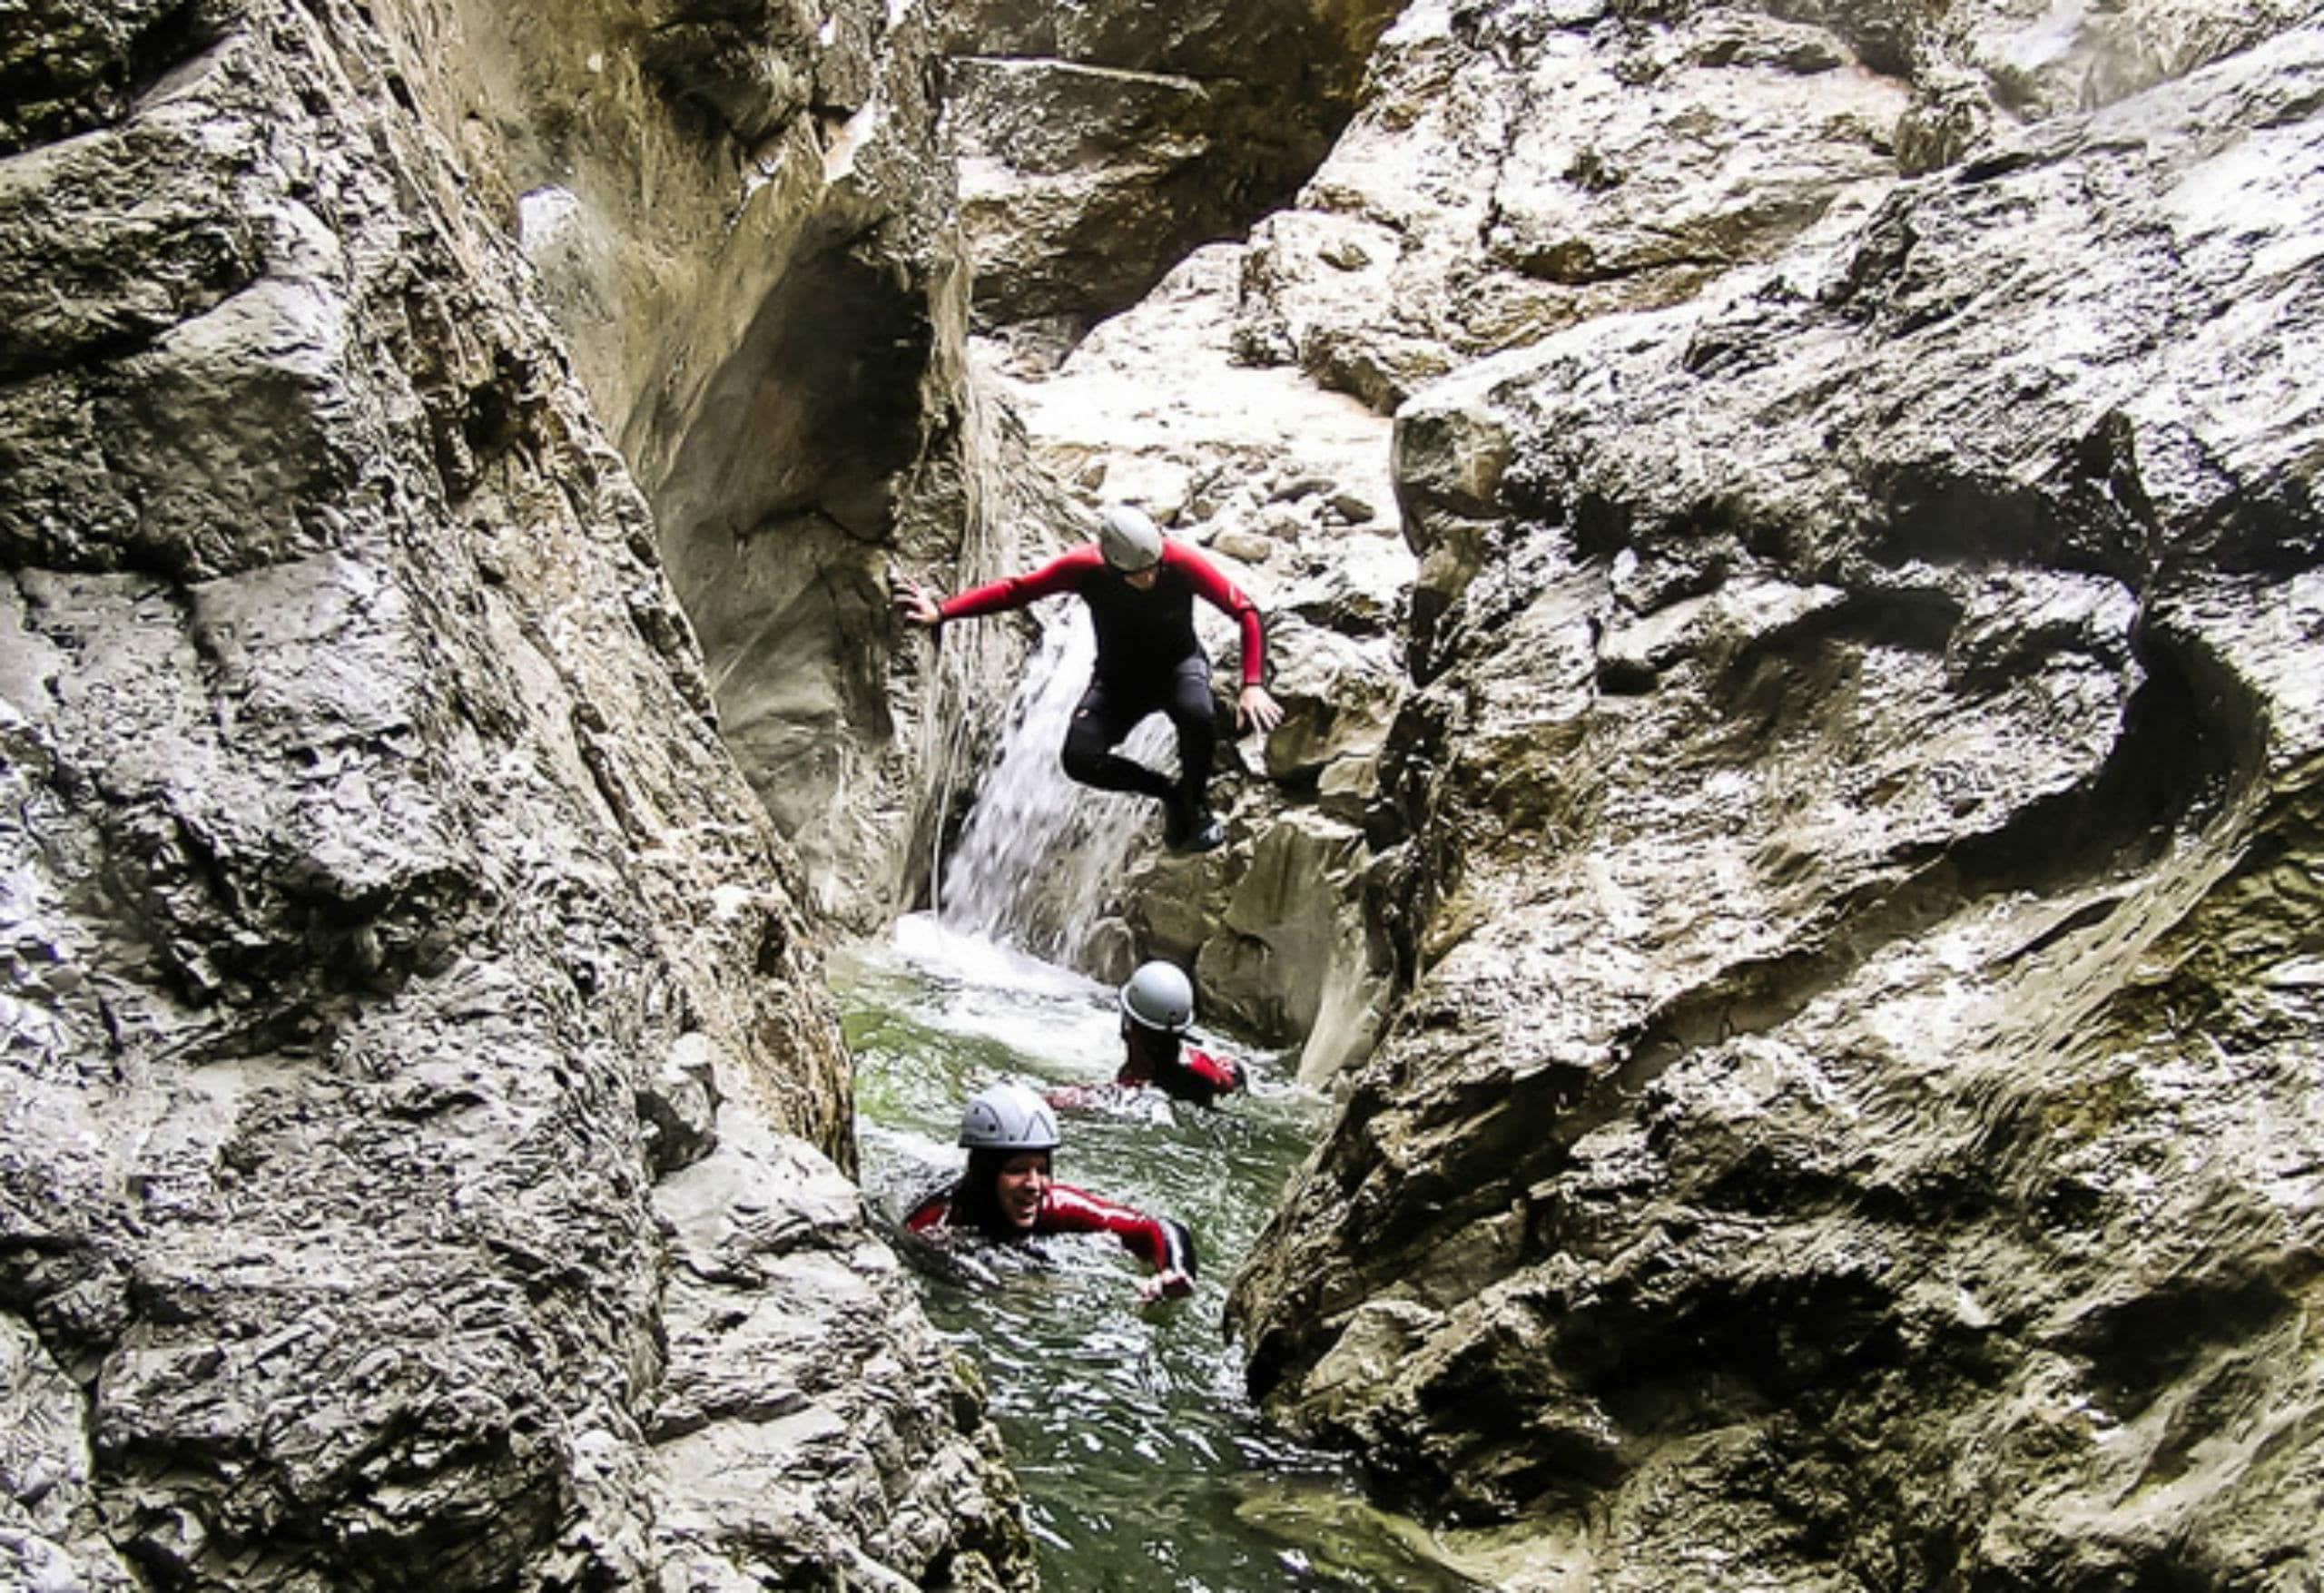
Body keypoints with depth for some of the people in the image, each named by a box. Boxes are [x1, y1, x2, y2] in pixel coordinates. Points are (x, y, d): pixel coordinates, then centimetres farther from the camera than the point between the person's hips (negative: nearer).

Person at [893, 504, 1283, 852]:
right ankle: (1169, 792, 5)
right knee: (1080, 758, -24)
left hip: (1178, 664, -2)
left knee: (1197, 714, -38)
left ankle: (1195, 804, -7)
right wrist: (941, 612, -22)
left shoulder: (1181, 563, -28)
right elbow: (1015, 589, -14)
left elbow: (1246, 611, -21)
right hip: (1119, 674, 2)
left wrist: (1253, 685, -31)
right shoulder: (1084, 568, -24)